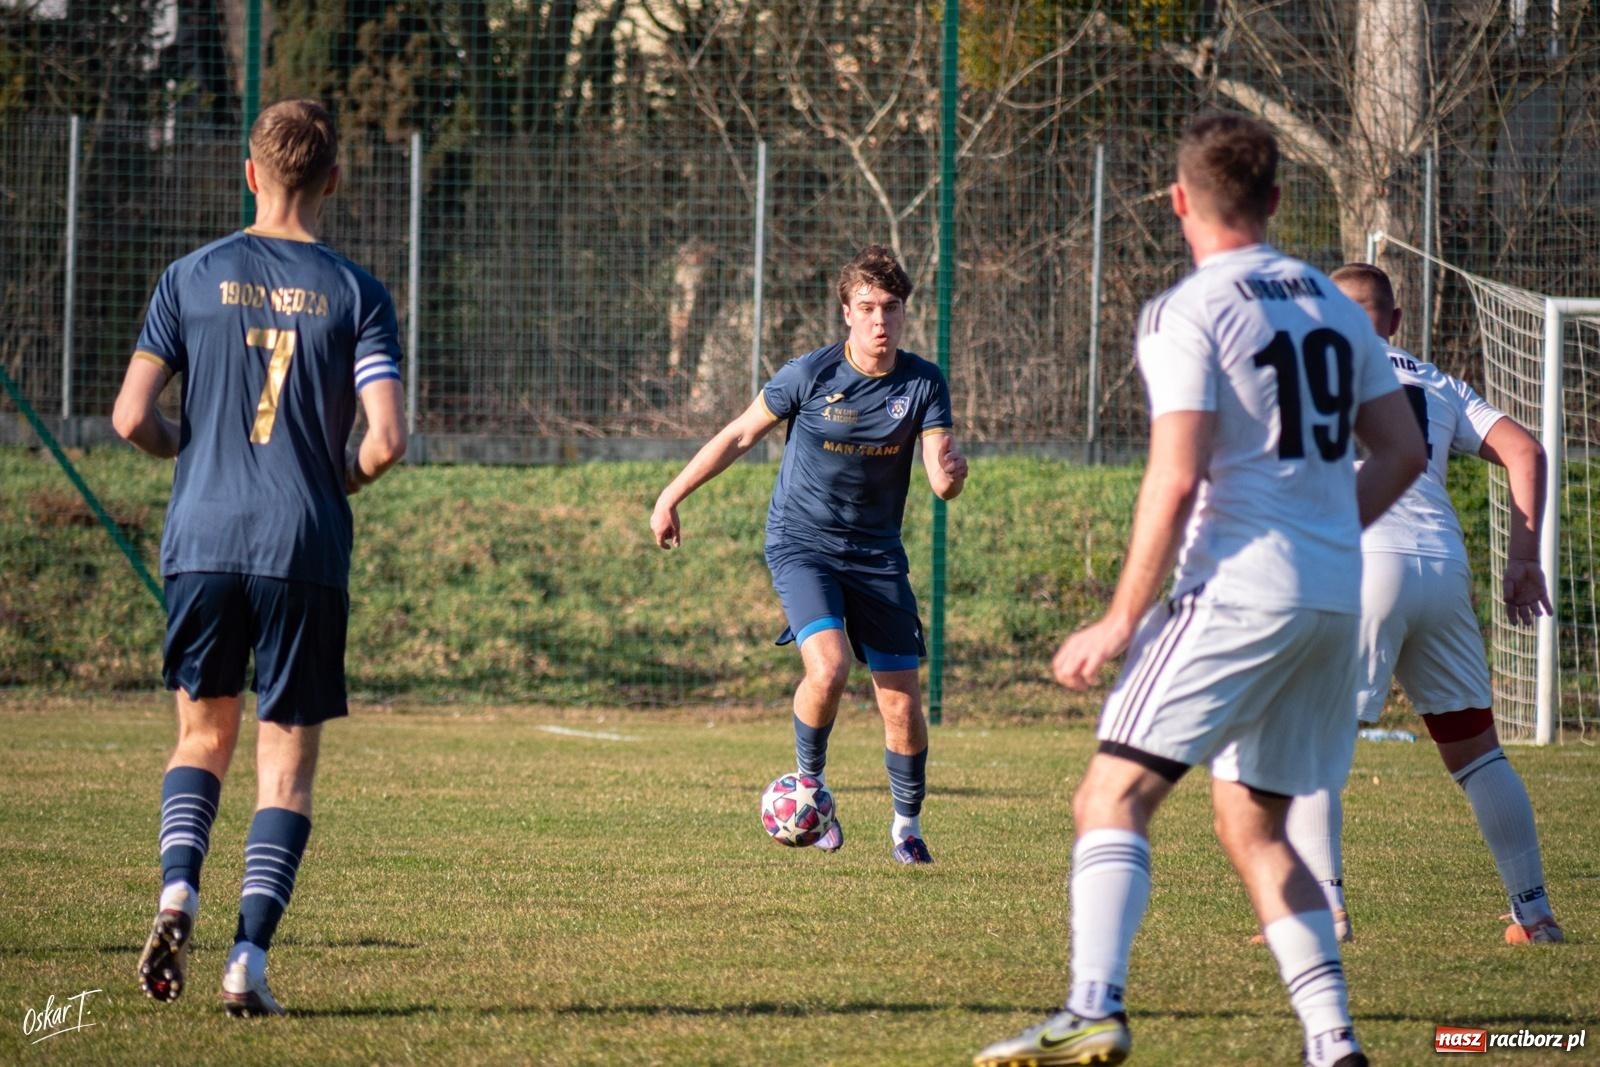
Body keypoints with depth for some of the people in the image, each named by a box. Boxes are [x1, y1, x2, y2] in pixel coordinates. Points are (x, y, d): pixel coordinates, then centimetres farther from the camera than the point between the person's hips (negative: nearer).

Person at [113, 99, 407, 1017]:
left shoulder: (194, 278, 2)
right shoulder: (357, 295, -1)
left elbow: (133, 419, -1)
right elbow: (387, 440, -9)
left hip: (202, 540, 2)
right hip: (306, 553, -1)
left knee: (204, 733, 19)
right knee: (289, 760, 5)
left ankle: (179, 886, -6)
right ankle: (250, 956, -6)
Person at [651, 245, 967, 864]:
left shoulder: (923, 384, -6)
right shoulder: (810, 374, -12)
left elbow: (940, 481, -10)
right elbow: (740, 435, 0)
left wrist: (950, 473, -35)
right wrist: (671, 497, 3)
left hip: (877, 552, 3)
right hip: (801, 544, -3)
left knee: (902, 700, 0)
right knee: (829, 667, -26)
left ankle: (907, 825, 22)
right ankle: (809, 782, 1)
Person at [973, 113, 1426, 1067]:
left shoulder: (1188, 314, -8)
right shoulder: (1334, 305, 14)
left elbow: (1175, 483, -15)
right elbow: (1402, 452, 16)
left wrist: (1121, 622, -10)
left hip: (1240, 591, -7)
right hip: (1337, 598, 7)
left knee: (1114, 798, -10)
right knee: (1254, 826, 16)